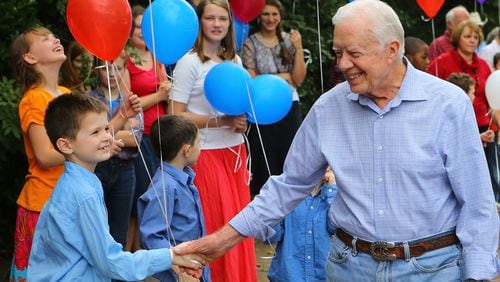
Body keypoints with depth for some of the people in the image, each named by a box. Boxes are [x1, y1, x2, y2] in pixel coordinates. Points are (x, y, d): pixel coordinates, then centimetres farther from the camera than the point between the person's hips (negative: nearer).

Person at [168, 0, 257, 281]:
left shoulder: (235, 60, 11)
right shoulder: (190, 62, -9)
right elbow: (176, 116, -14)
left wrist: (244, 119, -1)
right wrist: (220, 122, -19)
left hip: (235, 151, 6)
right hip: (206, 154, -6)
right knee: (214, 226, -3)